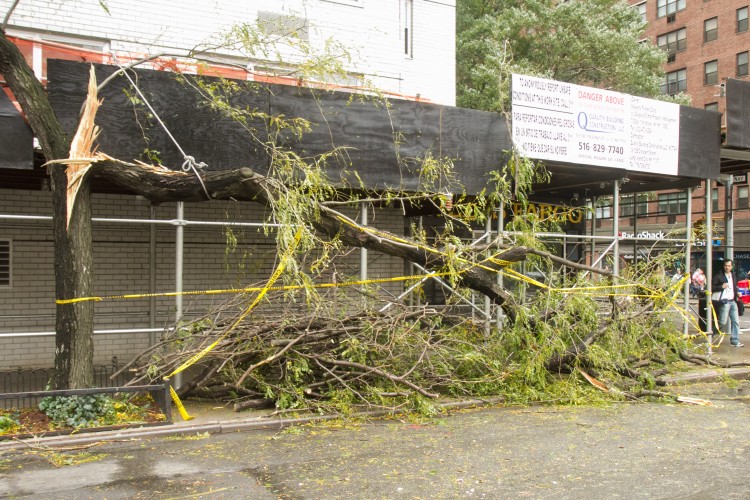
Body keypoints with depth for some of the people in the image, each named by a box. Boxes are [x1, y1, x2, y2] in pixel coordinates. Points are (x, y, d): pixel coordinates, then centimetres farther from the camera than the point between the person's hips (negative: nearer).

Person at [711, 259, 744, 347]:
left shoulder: (733, 276, 16)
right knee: (722, 322, -8)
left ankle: (735, 341, 9)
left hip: (733, 301, 7)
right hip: (724, 301, -7)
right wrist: (721, 287, -21)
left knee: (736, 322, 3)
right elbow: (712, 287, -9)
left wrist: (737, 292, 10)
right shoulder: (718, 276, -5)